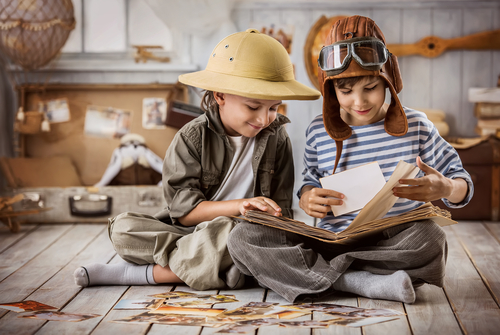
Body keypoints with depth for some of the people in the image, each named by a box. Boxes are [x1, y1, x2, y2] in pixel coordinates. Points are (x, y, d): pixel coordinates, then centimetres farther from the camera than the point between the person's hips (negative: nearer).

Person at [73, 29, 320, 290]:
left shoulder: (276, 139, 5)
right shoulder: (192, 138, -3)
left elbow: (281, 209, 8)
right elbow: (183, 210, -11)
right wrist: (238, 206, -24)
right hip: (188, 232, 0)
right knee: (123, 228, -20)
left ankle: (140, 273, -21)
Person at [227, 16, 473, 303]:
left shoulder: (415, 126, 3)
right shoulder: (319, 132, 6)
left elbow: (463, 183, 7)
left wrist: (445, 188, -18)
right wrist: (307, 198, -6)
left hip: (394, 246, -2)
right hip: (331, 243, 2)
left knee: (431, 237, -38)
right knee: (243, 238, -22)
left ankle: (323, 273, -24)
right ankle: (360, 283, -28)